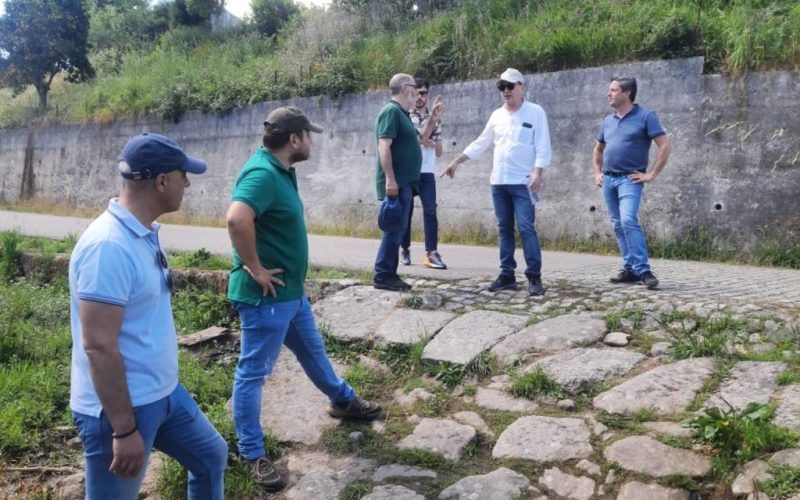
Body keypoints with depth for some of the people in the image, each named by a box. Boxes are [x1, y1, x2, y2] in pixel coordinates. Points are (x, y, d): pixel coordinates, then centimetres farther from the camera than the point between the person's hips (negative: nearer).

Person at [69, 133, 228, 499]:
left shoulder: (143, 233, 4)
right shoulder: (109, 246, -26)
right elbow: (98, 346, -27)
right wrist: (124, 430, -23)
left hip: (163, 393, 9)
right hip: (119, 408, -9)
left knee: (211, 456, 23)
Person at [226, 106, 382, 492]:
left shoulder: (280, 170, 8)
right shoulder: (263, 173, -23)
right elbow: (237, 219, -40)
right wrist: (255, 269, -28)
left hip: (291, 291, 10)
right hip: (266, 297, -10)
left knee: (313, 350, 27)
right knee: (253, 372, 4)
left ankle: (343, 401, 49)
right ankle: (252, 454, 18)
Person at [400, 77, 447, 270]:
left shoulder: (435, 119, 16)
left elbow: (439, 152, 15)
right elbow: (420, 137, -11)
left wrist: (429, 141, -3)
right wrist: (431, 118, -15)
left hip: (427, 172, 3)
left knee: (430, 210, -10)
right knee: (406, 211, 4)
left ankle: (431, 253, -12)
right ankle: (405, 250, 18)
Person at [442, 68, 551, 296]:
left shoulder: (535, 112, -1)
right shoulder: (497, 115, 13)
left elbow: (542, 147, -6)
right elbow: (480, 143, 19)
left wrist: (538, 173, -18)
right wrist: (456, 161, 16)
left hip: (523, 182, -5)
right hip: (498, 182, 5)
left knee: (526, 229, -9)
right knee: (504, 229, 8)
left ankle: (534, 277, -3)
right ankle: (507, 274, 14)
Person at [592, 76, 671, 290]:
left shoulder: (645, 116, -5)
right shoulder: (608, 120, 14)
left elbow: (665, 146, -9)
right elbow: (598, 150, 28)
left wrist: (651, 174, -12)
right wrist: (597, 173, 16)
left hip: (629, 180, -7)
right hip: (608, 180, 7)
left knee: (628, 221, -22)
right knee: (618, 226, 8)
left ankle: (643, 271, -18)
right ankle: (630, 269, 16)